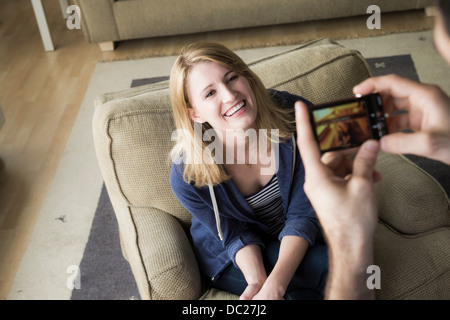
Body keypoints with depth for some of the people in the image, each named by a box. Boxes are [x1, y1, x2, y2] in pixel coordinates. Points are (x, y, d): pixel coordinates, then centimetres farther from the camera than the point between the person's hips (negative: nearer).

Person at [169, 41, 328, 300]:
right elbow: (238, 235, -13)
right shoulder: (187, 177, -28)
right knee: (326, 265, -26)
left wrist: (275, 285, -36)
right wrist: (256, 280, -33)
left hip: (298, 241, 3)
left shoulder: (296, 117, -27)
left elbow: (304, 213, -23)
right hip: (233, 257, -3)